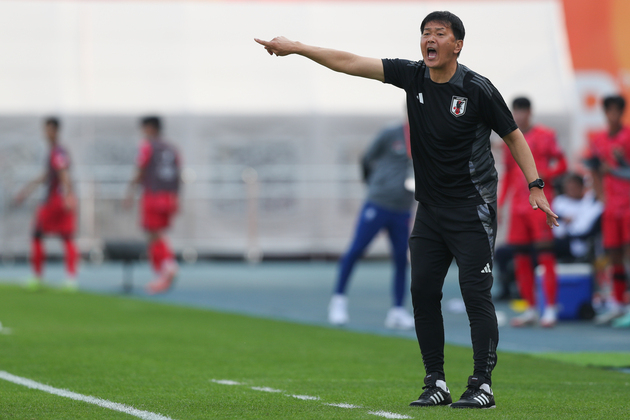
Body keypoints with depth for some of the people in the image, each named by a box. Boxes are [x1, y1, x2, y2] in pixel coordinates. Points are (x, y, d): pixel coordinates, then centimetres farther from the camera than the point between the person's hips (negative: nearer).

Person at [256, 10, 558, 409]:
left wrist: (536, 186, -9)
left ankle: (483, 386, -7)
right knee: (423, 291, 3)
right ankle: (436, 384, 9)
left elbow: (513, 135, -2)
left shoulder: (478, 89, -11)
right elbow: (351, 63, 1)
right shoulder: (413, 76, 1)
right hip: (431, 209, 6)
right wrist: (296, 47, -4)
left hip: (473, 209, -6)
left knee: (476, 293, -10)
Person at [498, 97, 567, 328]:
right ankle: (531, 310, 11)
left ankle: (550, 309, -7)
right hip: (518, 206, 6)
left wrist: (540, 176, -18)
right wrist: (499, 204, 14)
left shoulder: (544, 136, -1)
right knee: (521, 259, 4)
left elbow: (561, 164, -3)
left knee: (545, 255, -9)